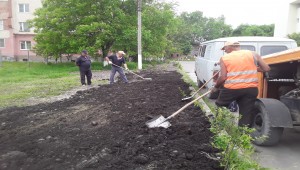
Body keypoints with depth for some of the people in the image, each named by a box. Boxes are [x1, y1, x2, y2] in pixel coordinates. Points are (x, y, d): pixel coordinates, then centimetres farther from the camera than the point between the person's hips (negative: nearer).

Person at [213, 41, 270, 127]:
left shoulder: (224, 58, 4)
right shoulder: (253, 54, 10)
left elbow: (223, 77, -5)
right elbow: (266, 68, 10)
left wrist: (216, 87, 11)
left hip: (231, 89, -2)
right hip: (251, 89, 2)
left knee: (220, 106, 22)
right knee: (246, 115, 10)